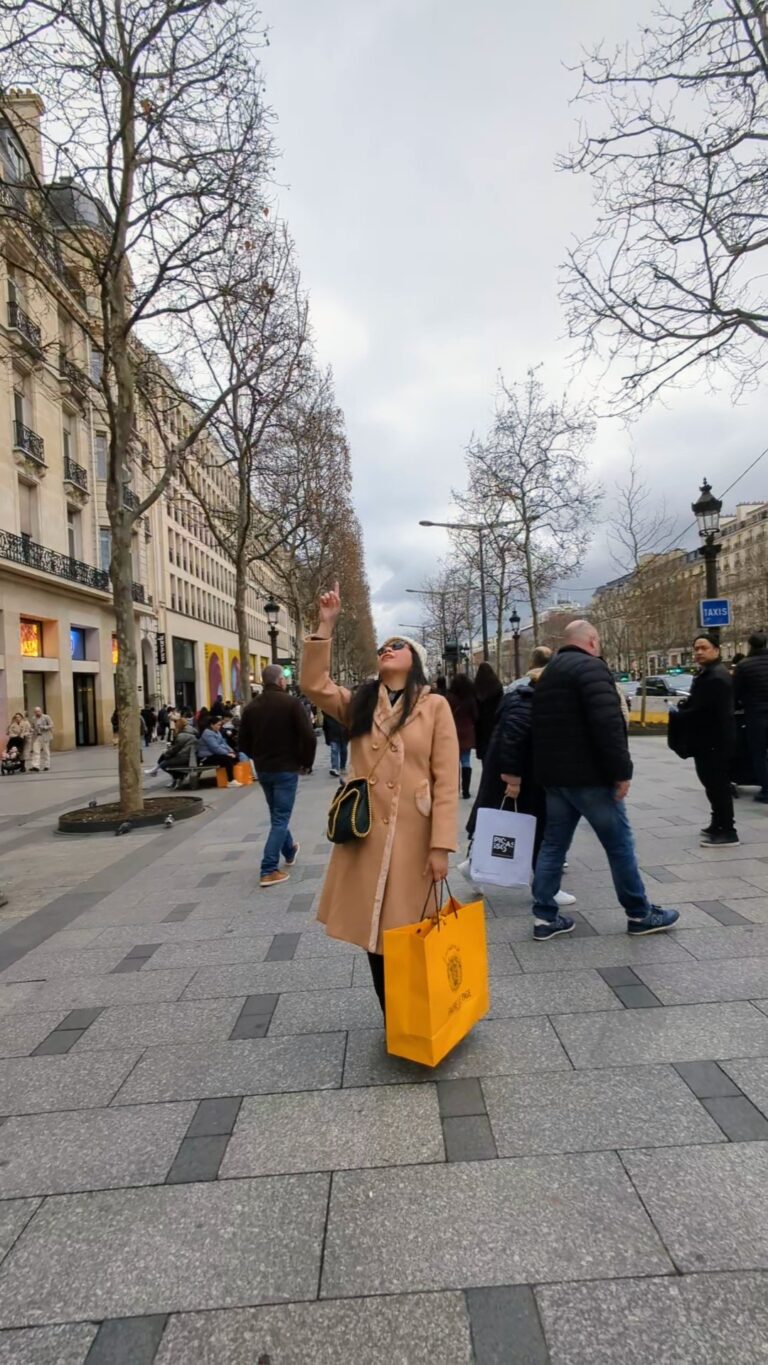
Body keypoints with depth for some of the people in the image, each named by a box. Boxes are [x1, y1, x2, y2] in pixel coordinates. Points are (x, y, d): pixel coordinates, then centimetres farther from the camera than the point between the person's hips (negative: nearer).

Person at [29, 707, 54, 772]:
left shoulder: (46, 717, -1)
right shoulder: (33, 719, 8)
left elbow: (51, 725, -5)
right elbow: (31, 727, 18)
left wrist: (43, 727, -18)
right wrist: (32, 730, -4)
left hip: (45, 737, -3)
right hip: (36, 737, 3)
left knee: (46, 751, 4)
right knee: (35, 751, -7)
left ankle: (46, 766, 13)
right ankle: (35, 766, -12)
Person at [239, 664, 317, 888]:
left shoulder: (250, 707, 2)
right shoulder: (292, 703, -12)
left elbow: (244, 742, 6)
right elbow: (309, 736, -19)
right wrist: (306, 762, -4)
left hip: (262, 769, 6)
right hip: (286, 768, -5)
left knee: (277, 814, 23)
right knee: (281, 818, -1)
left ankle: (290, 851, 41)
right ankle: (269, 870, -5)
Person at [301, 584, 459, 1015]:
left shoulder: (434, 706, -2)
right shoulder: (359, 703, 10)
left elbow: (446, 782, -6)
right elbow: (314, 684, -3)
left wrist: (441, 845, -11)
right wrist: (325, 625, -8)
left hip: (413, 837, -3)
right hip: (365, 834, 4)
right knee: (374, 932, 12)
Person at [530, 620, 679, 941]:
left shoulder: (549, 672, 17)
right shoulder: (590, 667, -12)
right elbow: (607, 723, -23)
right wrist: (622, 770, -19)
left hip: (554, 775, 9)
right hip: (588, 775, -8)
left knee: (553, 843, 11)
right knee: (620, 844, 5)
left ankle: (544, 916, 12)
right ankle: (640, 915, 17)